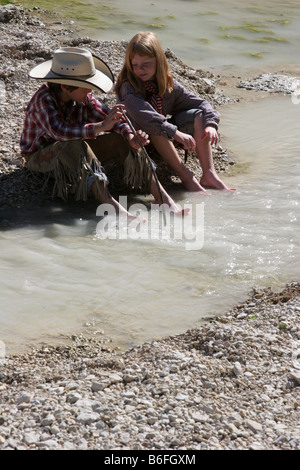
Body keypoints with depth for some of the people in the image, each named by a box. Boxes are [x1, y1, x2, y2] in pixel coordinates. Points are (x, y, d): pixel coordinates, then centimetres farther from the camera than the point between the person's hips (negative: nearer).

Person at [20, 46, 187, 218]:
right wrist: (100, 126, -53)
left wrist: (130, 137, -31)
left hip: (75, 153, 6)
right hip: (40, 156, -6)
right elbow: (59, 131, -43)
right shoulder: (44, 99, -28)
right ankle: (110, 203, -49)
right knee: (74, 145, -39)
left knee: (119, 139, -13)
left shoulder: (83, 97, -8)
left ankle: (161, 194, -21)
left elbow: (106, 116, -10)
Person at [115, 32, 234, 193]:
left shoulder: (168, 84, -1)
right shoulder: (128, 88, -19)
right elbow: (144, 116, -36)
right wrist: (176, 133, -41)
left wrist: (210, 125, -19)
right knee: (153, 128, -36)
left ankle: (209, 174, -18)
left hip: (163, 140, 6)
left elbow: (199, 103, 0)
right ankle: (186, 177, -33)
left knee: (198, 115, -8)